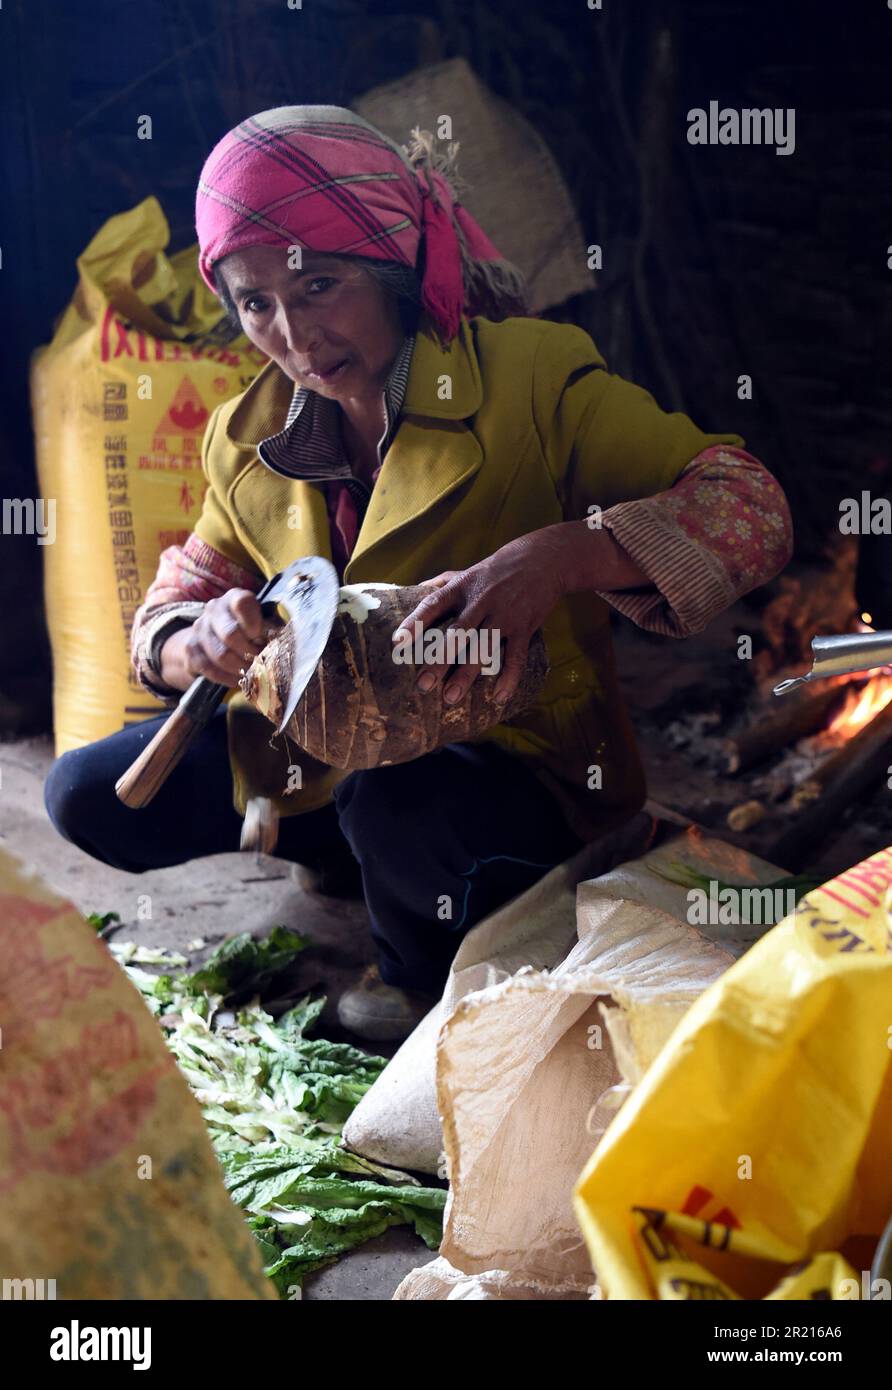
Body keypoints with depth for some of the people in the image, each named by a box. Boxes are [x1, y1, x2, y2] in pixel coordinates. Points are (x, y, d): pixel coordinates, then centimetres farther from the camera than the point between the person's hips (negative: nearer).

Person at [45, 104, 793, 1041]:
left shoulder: (530, 375, -16)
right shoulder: (249, 439, 1)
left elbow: (750, 509, -26)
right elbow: (173, 606, 6)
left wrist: (554, 558, -44)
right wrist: (203, 644, -21)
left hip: (513, 759, -5)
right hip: (318, 748, 6)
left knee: (400, 810, -38)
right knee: (87, 794, -7)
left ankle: (423, 980, -2)